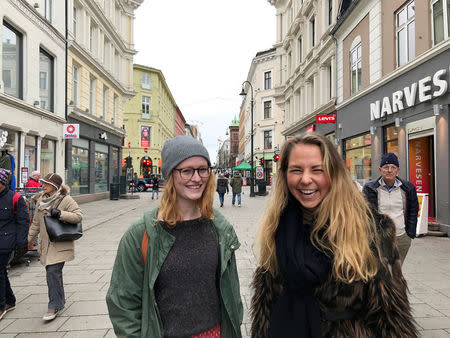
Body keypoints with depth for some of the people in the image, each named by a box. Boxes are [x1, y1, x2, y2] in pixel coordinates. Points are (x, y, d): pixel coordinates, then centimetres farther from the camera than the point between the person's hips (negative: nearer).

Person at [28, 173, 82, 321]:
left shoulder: (66, 199, -9)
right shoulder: (41, 200, 11)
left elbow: (78, 215, -16)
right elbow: (36, 223, 18)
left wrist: (60, 214, -24)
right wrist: (28, 238, 14)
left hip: (60, 244, -6)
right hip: (46, 244, 7)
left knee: (53, 272, -12)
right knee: (53, 273, 14)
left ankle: (54, 306, 0)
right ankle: (60, 301, 30)